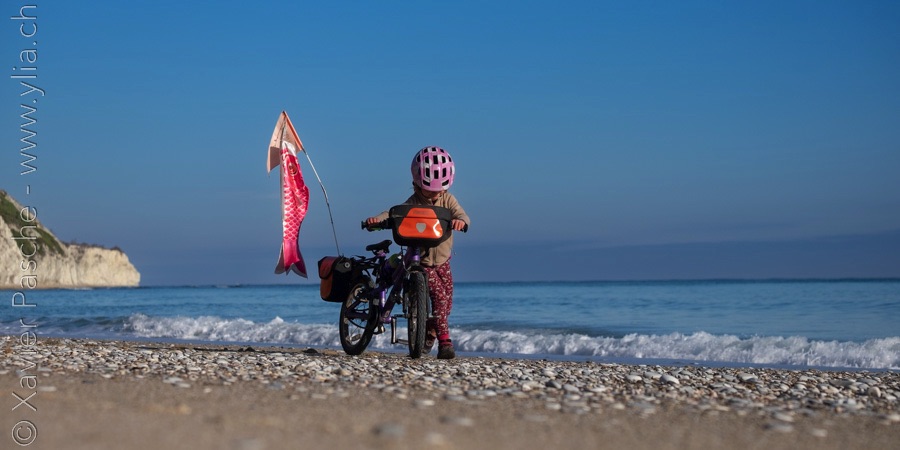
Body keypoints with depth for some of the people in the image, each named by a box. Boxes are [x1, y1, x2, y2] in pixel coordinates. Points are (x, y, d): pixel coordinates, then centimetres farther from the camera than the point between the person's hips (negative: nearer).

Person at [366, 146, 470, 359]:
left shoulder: (447, 200, -4)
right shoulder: (413, 203, -11)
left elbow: (461, 214, -19)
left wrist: (460, 220, -45)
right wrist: (377, 219, -46)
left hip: (442, 260, 4)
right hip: (421, 261, -4)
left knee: (447, 301, 6)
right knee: (439, 296, -19)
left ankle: (429, 333, 32)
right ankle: (444, 341, -15)